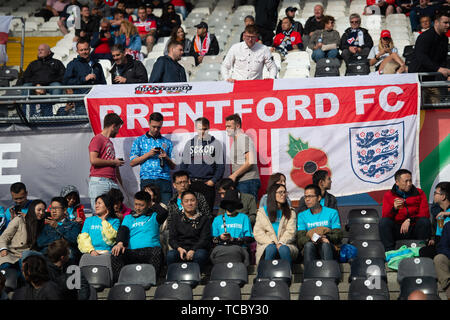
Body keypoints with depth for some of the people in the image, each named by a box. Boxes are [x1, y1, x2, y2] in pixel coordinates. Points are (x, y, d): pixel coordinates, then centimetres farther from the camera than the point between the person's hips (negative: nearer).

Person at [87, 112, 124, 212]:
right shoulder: (97, 139, -1)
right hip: (99, 180, -8)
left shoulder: (110, 142, 26)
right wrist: (113, 162, -5)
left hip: (113, 182, 8)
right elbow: (93, 160, -14)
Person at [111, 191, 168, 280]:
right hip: (132, 252, 2)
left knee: (157, 251, -36)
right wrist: (120, 243, -14)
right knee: (116, 254, -27)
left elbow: (163, 212, -4)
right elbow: (123, 231, 7)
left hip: (150, 250, -2)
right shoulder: (128, 218, 27)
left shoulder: (153, 216, 20)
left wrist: (153, 205, 14)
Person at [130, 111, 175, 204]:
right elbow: (132, 163, 7)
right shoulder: (139, 141, 15)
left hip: (164, 180, 1)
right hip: (147, 179, -1)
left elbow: (173, 166, 18)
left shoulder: (167, 142, 19)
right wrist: (148, 154, -3)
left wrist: (166, 158, -3)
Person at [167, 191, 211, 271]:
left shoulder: (204, 219, 15)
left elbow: (205, 239, 4)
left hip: (197, 249, -1)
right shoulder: (176, 219, 21)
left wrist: (193, 250, -14)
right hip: (180, 249, 1)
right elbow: (171, 238, 11)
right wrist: (179, 249, -11)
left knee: (200, 255, -37)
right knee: (170, 255, -33)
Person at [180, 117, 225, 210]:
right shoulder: (190, 143, 13)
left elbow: (221, 165, 4)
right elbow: (183, 164, 15)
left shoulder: (216, 144, 6)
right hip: (191, 183, 2)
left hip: (208, 184, -2)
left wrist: (213, 180, -7)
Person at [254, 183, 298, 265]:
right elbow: (257, 232, 4)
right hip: (266, 245, 0)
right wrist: (271, 242, -13)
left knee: (283, 249, -35)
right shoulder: (262, 211, 16)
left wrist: (281, 243, -16)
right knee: (271, 248, -35)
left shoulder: (291, 212, 20)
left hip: (285, 244, 1)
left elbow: (290, 231, 4)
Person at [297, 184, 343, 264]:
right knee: (308, 245, -33)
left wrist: (325, 237, -17)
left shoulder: (332, 213, 12)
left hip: (328, 248, -1)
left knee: (325, 245, -35)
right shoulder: (302, 216, 15)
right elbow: (300, 239, 3)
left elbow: (338, 236, 3)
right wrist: (310, 239, -20)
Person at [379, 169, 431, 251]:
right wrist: (394, 208, -26)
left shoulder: (419, 193, 6)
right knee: (383, 221, -26)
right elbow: (385, 216, -4)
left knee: (425, 221, -29)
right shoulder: (389, 195, 6)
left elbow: (425, 214, -5)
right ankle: (390, 251, -26)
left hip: (414, 230, 0)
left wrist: (410, 220, -21)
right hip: (397, 231, 0)